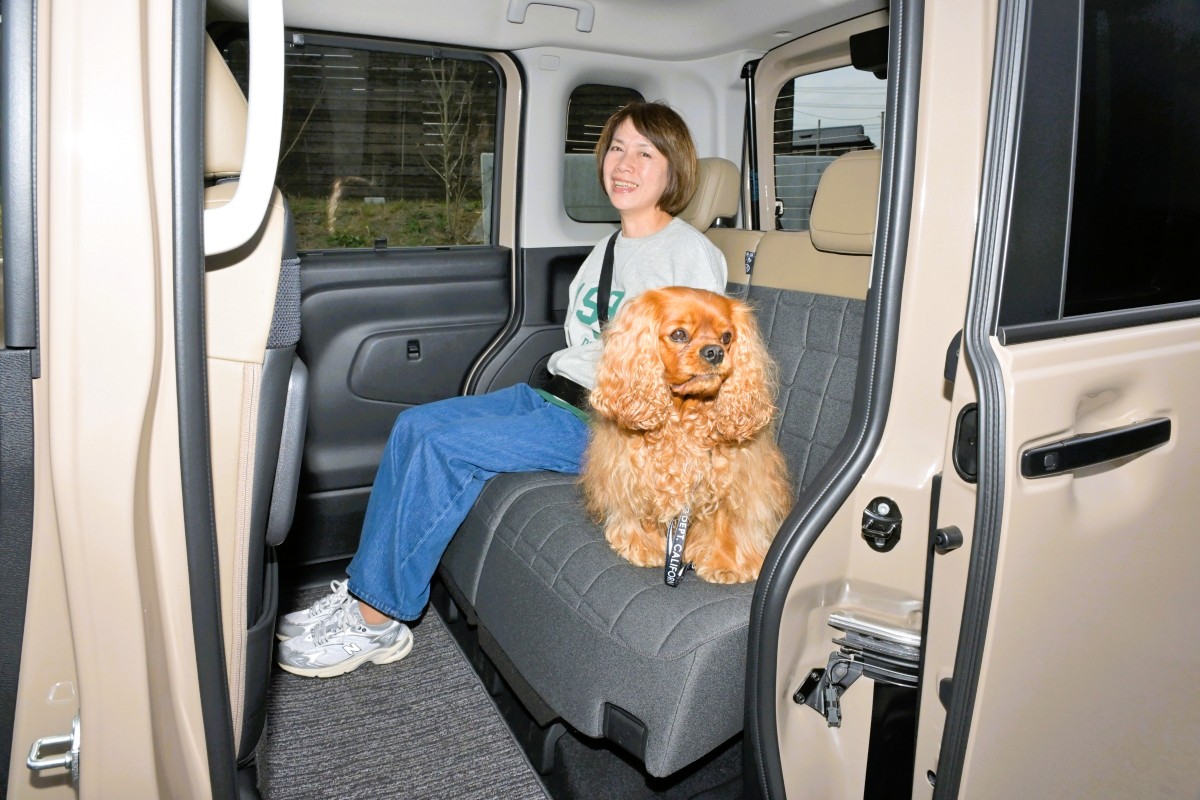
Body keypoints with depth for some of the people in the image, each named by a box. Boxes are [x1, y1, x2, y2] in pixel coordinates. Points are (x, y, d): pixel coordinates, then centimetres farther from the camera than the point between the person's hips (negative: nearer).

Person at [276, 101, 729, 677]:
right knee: (415, 424, -7)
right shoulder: (610, 247, 18)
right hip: (556, 397, 8)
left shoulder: (692, 254, -7)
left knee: (444, 444, -20)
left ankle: (377, 622, -7)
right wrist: (552, 386, 5)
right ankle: (361, 591, -2)